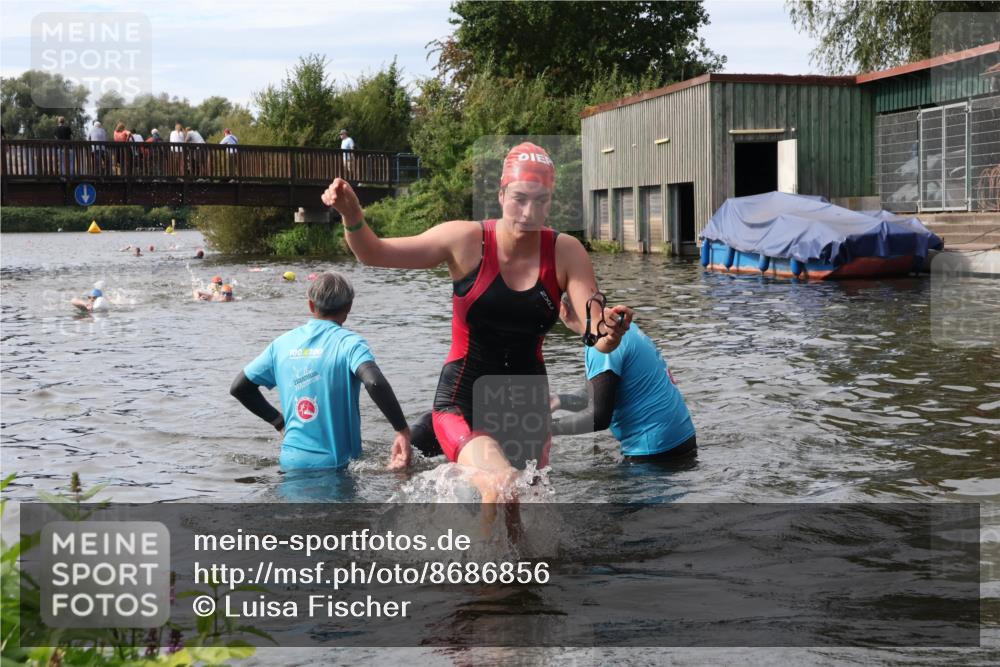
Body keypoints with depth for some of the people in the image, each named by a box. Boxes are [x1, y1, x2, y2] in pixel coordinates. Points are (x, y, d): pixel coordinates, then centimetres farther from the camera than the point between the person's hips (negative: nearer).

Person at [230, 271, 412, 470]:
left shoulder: (282, 343, 10)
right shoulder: (349, 342, -4)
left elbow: (238, 387, 17)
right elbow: (374, 382, -23)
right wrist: (402, 430, -16)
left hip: (291, 461, 4)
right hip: (334, 463, -4)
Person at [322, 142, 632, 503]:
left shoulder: (566, 253, -7)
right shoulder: (467, 241, -11)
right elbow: (374, 253, -6)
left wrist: (609, 333, -40)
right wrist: (352, 216, -27)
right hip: (464, 403, -4)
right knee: (502, 486, -29)